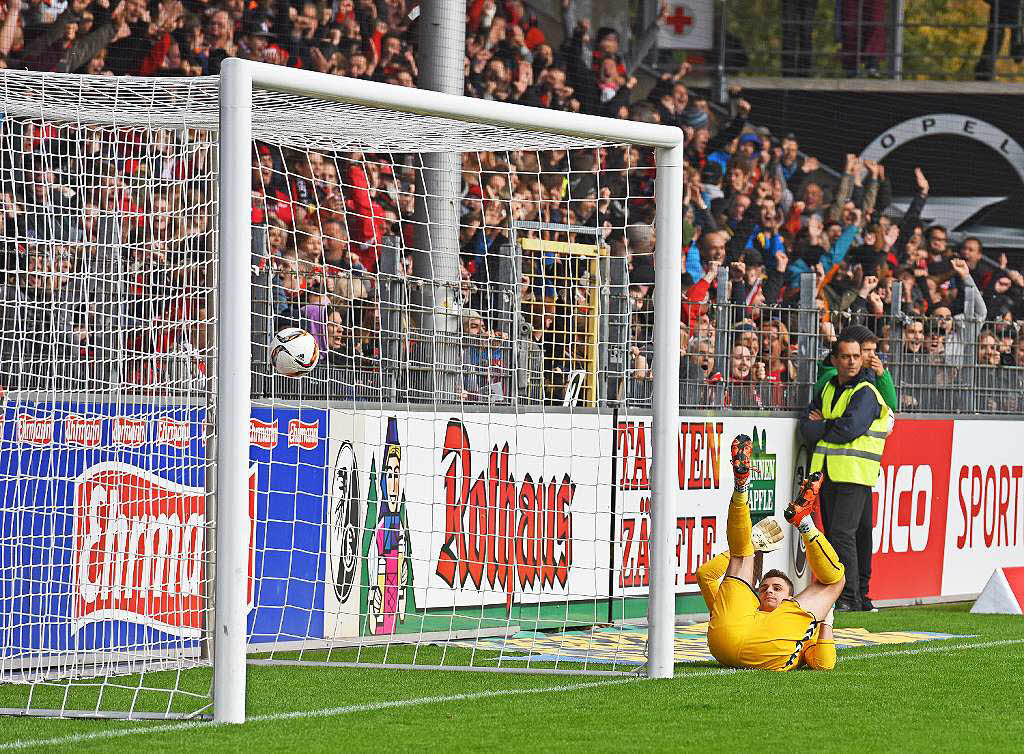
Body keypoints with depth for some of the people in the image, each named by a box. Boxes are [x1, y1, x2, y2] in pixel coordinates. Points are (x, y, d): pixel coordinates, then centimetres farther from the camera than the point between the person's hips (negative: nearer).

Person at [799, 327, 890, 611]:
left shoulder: (866, 393, -5)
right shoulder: (828, 390, 16)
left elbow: (848, 429, -18)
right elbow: (807, 427, 7)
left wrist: (821, 427, -1)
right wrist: (831, 428, -11)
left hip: (854, 473, -7)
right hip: (828, 471, 7)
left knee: (843, 532, -15)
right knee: (833, 533, 7)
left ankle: (852, 596, -12)